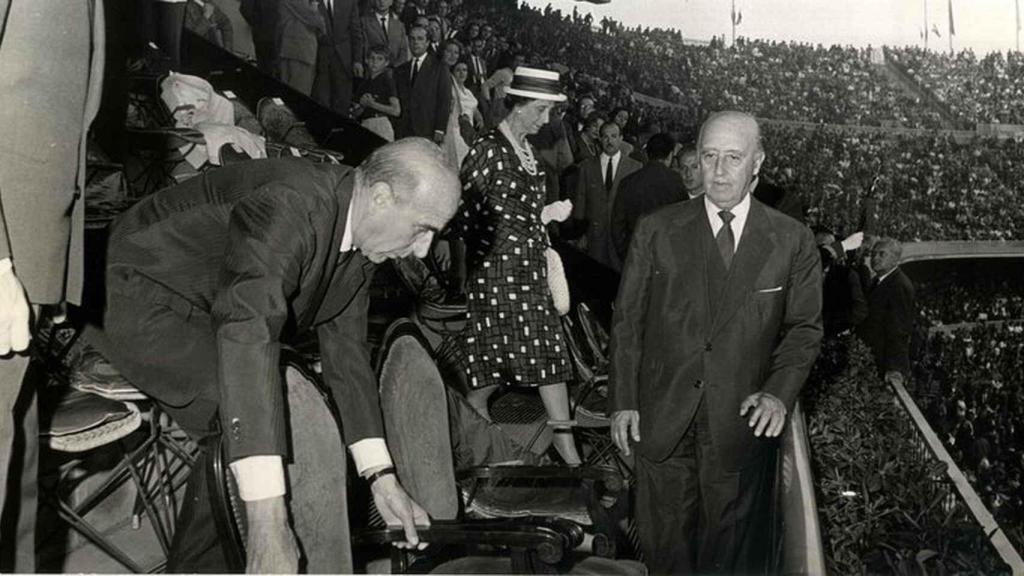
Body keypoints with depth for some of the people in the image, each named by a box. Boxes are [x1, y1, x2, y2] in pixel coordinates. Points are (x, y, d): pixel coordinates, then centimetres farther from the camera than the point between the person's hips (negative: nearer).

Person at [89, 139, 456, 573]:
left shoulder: (359, 228, -6)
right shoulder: (290, 207, -33)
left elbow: (345, 344, 1)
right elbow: (247, 334, -44)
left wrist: (381, 477, -4)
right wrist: (267, 520, -48)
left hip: (216, 311, 9)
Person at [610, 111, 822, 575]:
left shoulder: (793, 241, 1)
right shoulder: (656, 231, 0)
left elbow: (804, 328, 4)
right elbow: (627, 322, 2)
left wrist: (780, 393, -11)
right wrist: (623, 401, -2)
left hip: (742, 422, 0)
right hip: (662, 422, 0)